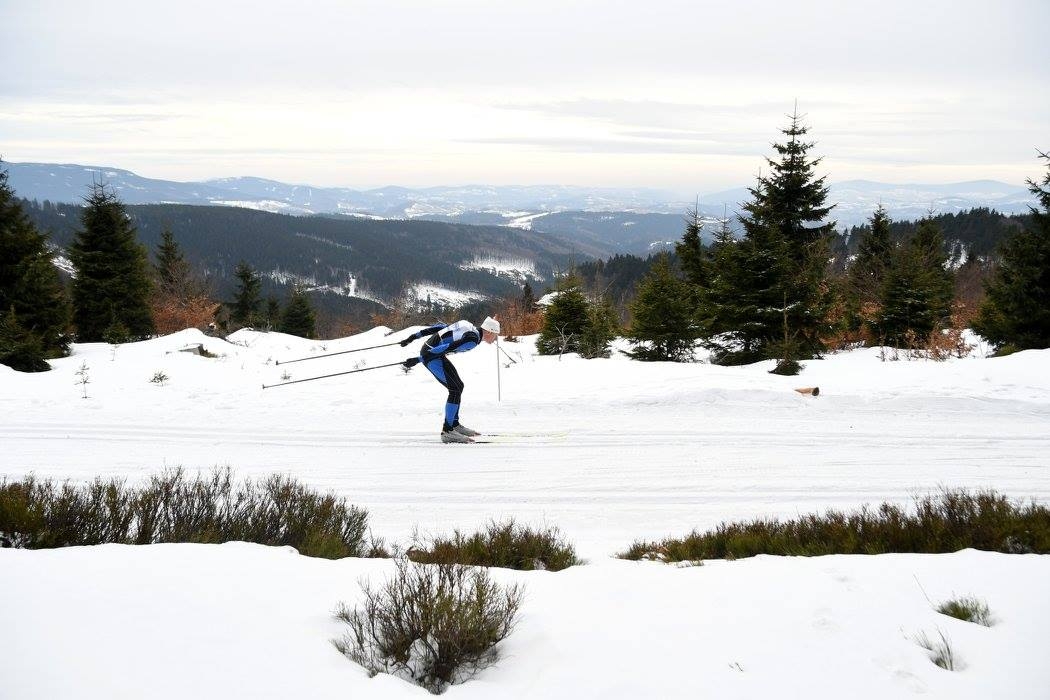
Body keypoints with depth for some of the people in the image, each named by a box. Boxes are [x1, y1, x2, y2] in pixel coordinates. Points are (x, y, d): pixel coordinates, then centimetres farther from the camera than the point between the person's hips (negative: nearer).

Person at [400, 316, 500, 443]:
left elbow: (440, 326, 12)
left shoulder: (468, 326, 10)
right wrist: (418, 360, -24)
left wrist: (415, 336, 16)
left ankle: (454, 424, 23)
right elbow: (447, 348, -25)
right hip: (431, 355, -10)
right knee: (456, 389, -10)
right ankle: (447, 431, -10)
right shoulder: (473, 341, -19)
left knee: (458, 386, 15)